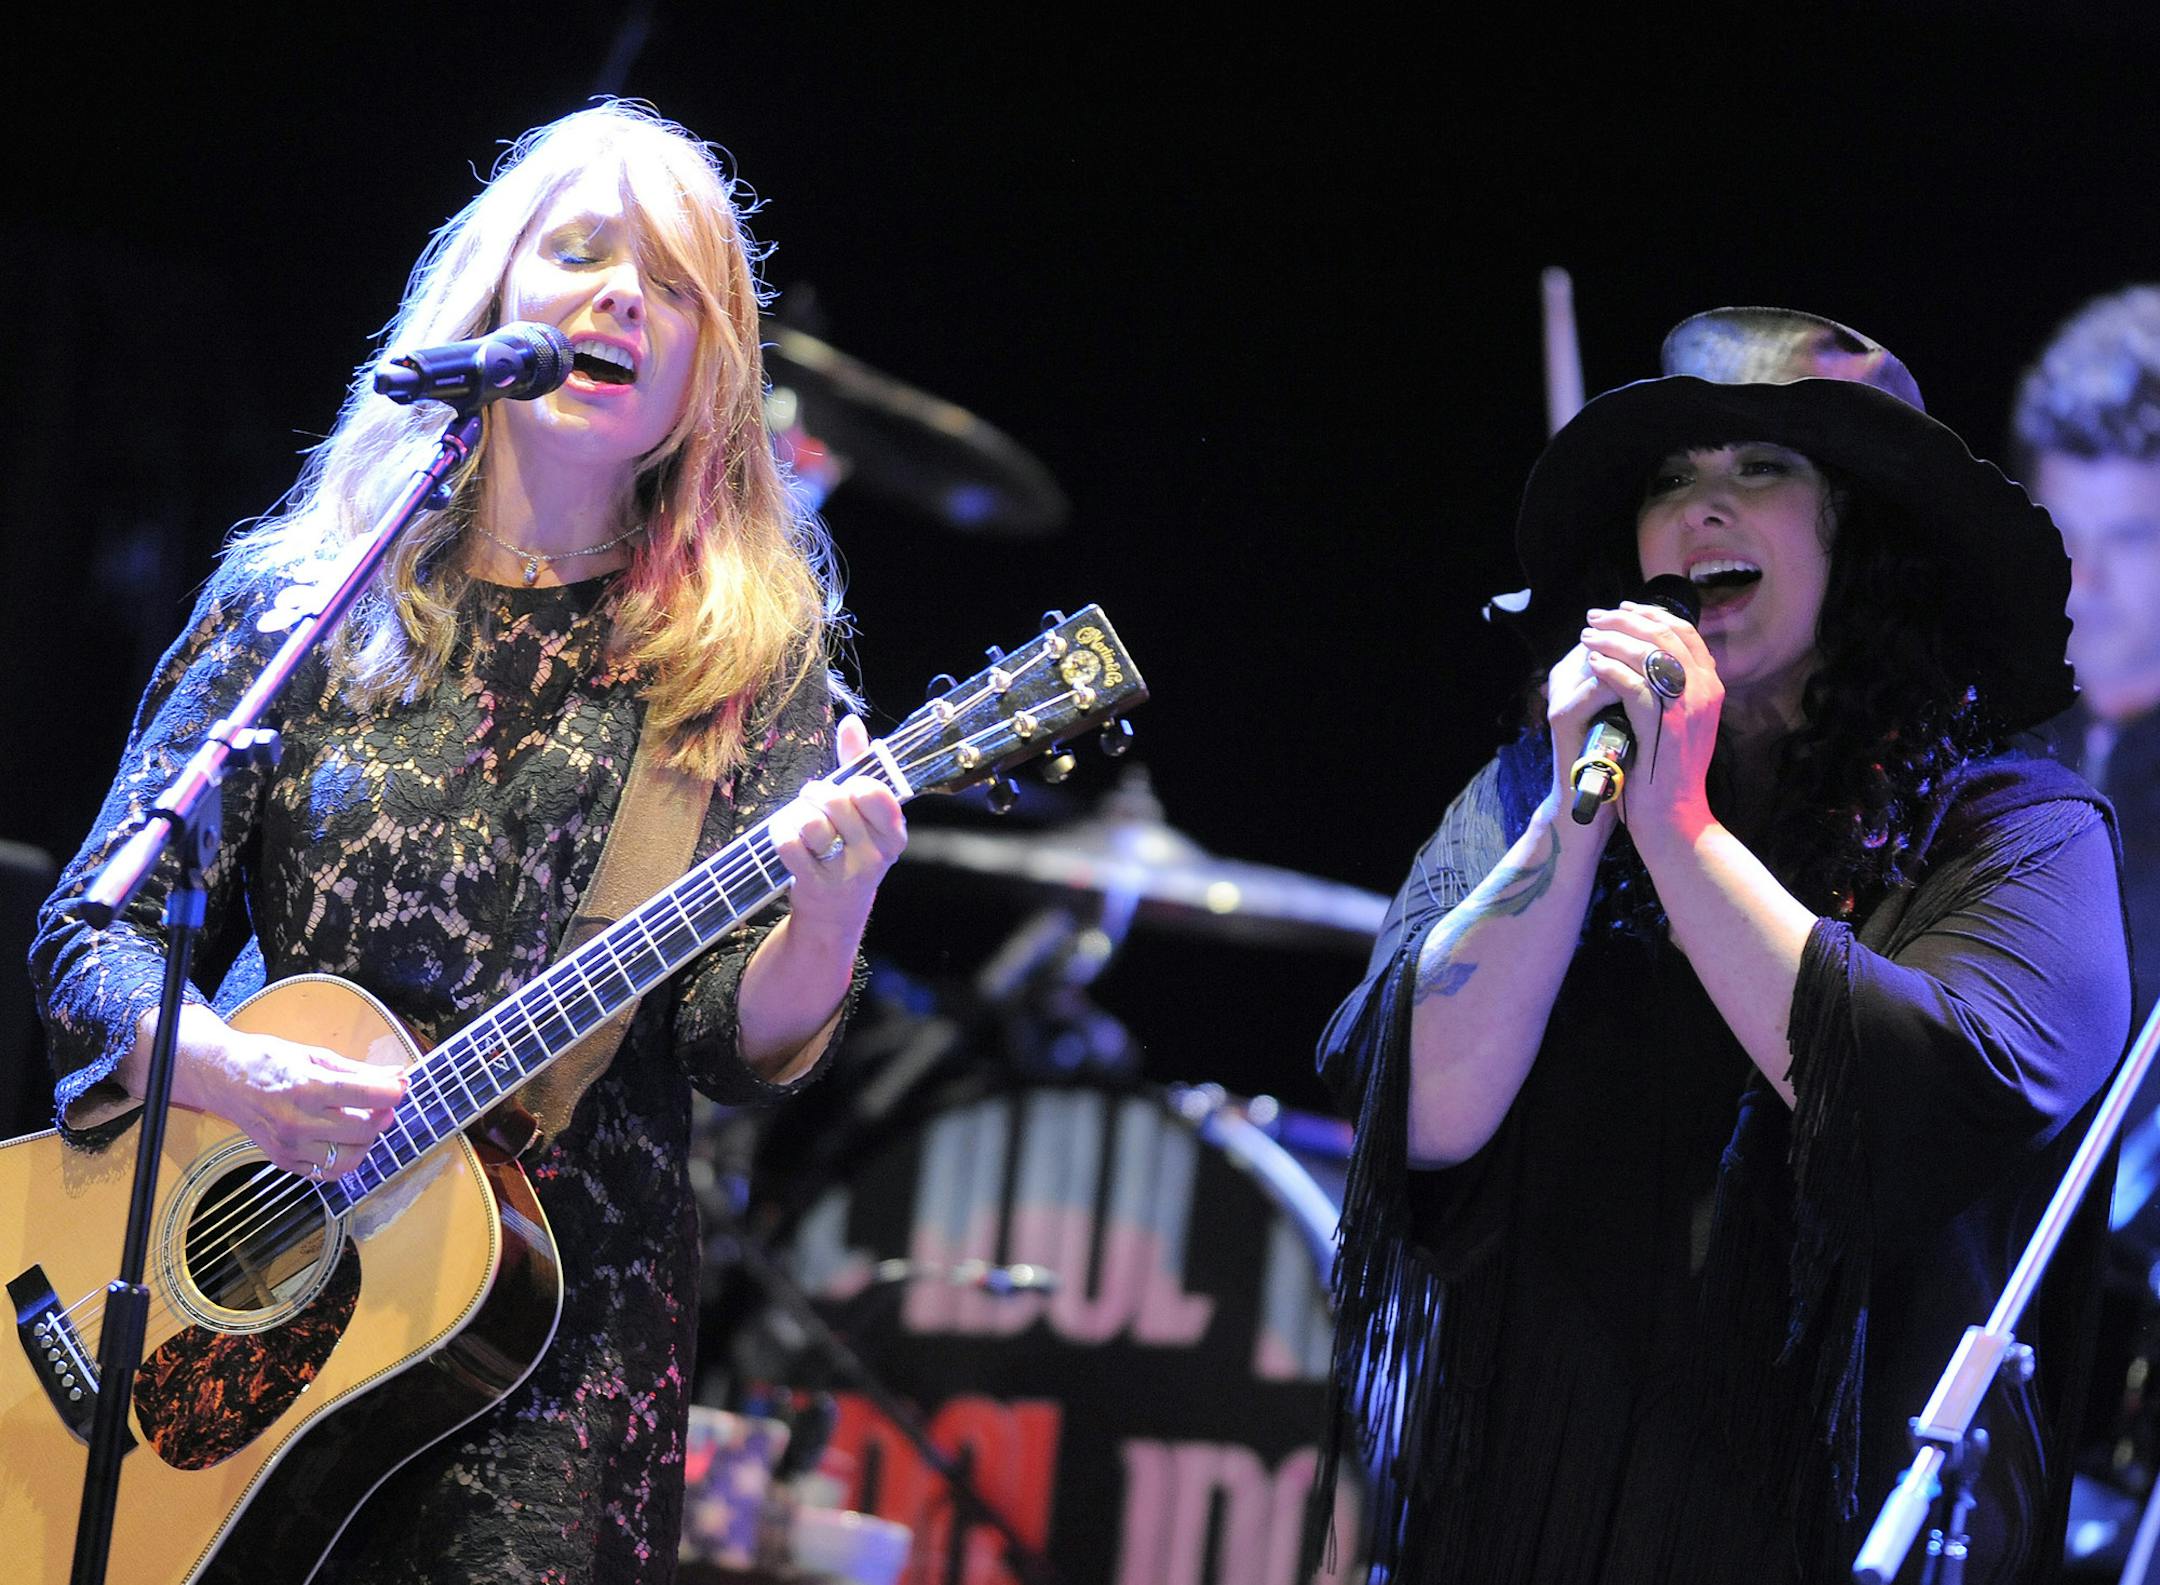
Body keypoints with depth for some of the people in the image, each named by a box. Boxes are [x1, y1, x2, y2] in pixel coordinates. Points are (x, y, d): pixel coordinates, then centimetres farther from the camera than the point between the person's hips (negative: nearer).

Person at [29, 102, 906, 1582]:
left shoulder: (743, 651, 4)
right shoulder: (296, 600, 6)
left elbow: (745, 1044, -4)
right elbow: (91, 932, 4)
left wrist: (831, 914, -25)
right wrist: (229, 1070, -16)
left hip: (570, 1298, -1)